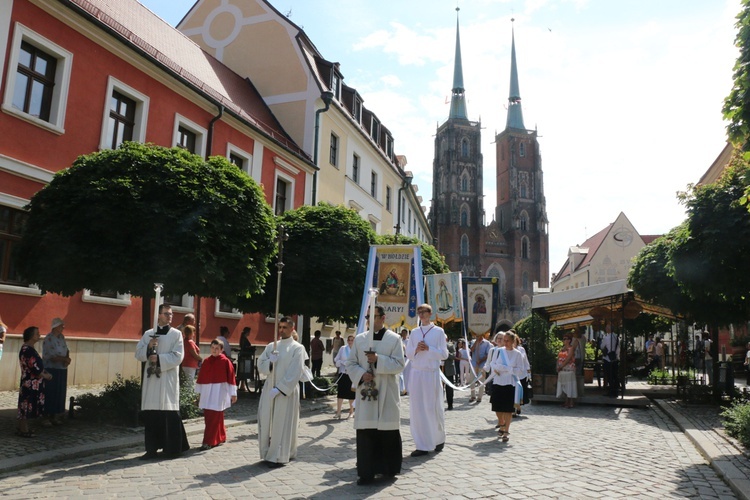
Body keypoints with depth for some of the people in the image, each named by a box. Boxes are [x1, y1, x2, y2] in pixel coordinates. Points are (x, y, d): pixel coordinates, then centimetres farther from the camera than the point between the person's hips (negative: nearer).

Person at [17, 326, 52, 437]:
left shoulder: (29, 348, 12)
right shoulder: (27, 350, -20)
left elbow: (37, 365, 19)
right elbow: (34, 368, -21)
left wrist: (45, 373, 8)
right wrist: (46, 376, -9)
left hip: (32, 384, 10)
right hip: (30, 384, -10)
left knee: (26, 407, 15)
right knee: (27, 406, -2)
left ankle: (23, 428, 23)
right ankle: (24, 430, 6)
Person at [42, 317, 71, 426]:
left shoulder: (61, 337, 10)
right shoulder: (49, 339, -15)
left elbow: (66, 350, 13)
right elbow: (52, 357, -19)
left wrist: (67, 358, -7)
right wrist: (66, 359, -10)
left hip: (62, 370, 7)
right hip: (51, 370, -7)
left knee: (60, 393, 9)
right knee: (50, 393, -2)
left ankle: (56, 415, 18)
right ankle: (48, 416, 6)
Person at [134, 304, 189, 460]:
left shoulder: (176, 334, 1)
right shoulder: (148, 334, 11)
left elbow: (178, 356, -8)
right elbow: (138, 354, 7)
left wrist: (159, 358, -15)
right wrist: (149, 347, -11)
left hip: (168, 379, -3)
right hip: (151, 378, 3)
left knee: (170, 413, -3)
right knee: (150, 413, 4)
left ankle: (173, 448, 6)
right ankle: (152, 448, 12)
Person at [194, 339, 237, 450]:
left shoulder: (225, 361, -7)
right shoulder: (206, 361, 6)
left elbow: (231, 378, -6)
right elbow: (201, 377, 12)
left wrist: (233, 393, -6)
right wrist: (199, 391, 14)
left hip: (219, 392, -5)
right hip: (207, 392, 5)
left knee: (214, 418, -5)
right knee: (208, 417, 11)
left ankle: (209, 442, -1)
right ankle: (220, 438, 26)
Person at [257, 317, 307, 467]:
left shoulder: (297, 348, -4)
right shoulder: (271, 346, 11)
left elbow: (295, 373, -12)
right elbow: (260, 365, 6)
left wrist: (279, 389, -17)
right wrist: (270, 362, -15)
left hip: (286, 391, -5)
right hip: (269, 389, 5)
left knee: (282, 424, -1)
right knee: (266, 421, 7)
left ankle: (279, 456, 7)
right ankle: (268, 453, 20)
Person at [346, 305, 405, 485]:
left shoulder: (394, 339, 0)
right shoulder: (359, 339, 9)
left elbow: (399, 365, -7)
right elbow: (350, 363, 9)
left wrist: (378, 359, -19)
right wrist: (361, 375, -10)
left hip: (387, 394, -2)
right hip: (365, 392, 2)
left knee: (388, 432, 4)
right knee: (365, 432, 0)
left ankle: (389, 468, 21)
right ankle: (366, 472, 8)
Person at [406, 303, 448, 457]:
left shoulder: (438, 331, 1)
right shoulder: (414, 332, 11)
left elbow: (444, 354, -2)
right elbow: (408, 354, 11)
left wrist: (428, 348, -13)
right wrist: (416, 349, -9)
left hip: (432, 373, -3)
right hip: (415, 374, 3)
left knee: (433, 408, 3)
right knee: (417, 409, 1)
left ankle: (439, 440, 25)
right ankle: (423, 445, 7)